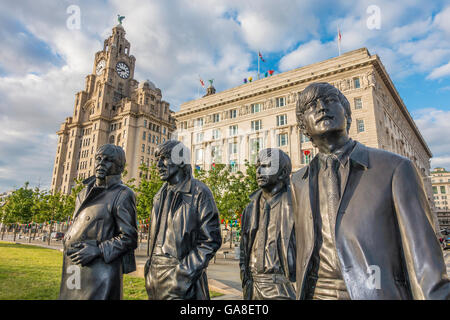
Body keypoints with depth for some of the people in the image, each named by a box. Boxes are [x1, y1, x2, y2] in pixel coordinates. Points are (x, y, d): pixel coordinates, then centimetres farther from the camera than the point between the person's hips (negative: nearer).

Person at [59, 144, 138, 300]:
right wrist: (68, 241, 7)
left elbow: (129, 238, -11)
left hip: (101, 269, -6)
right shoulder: (85, 192, 13)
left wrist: (98, 250, -17)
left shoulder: (122, 194, -9)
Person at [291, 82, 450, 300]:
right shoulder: (298, 182, 4)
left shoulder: (395, 169, -7)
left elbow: (424, 262, -9)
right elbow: (303, 251, 10)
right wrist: (301, 293, 13)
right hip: (316, 293, 3)